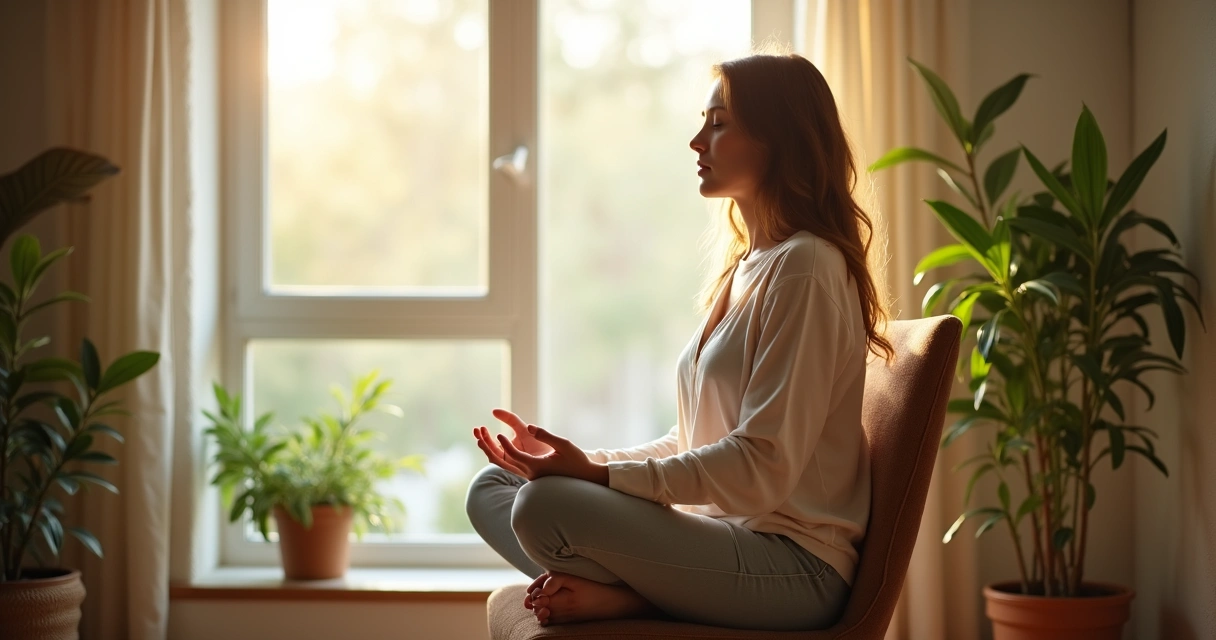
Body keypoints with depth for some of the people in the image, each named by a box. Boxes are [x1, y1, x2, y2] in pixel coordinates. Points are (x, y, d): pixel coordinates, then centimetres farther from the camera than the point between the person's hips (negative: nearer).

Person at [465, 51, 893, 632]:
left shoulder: (804, 267, -13)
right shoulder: (747, 266, 18)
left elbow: (763, 465, -21)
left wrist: (598, 474, -21)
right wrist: (582, 461, 4)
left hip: (793, 564, -11)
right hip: (732, 529, 11)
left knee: (545, 507, -30)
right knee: (490, 489, 5)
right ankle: (634, 591, -13)